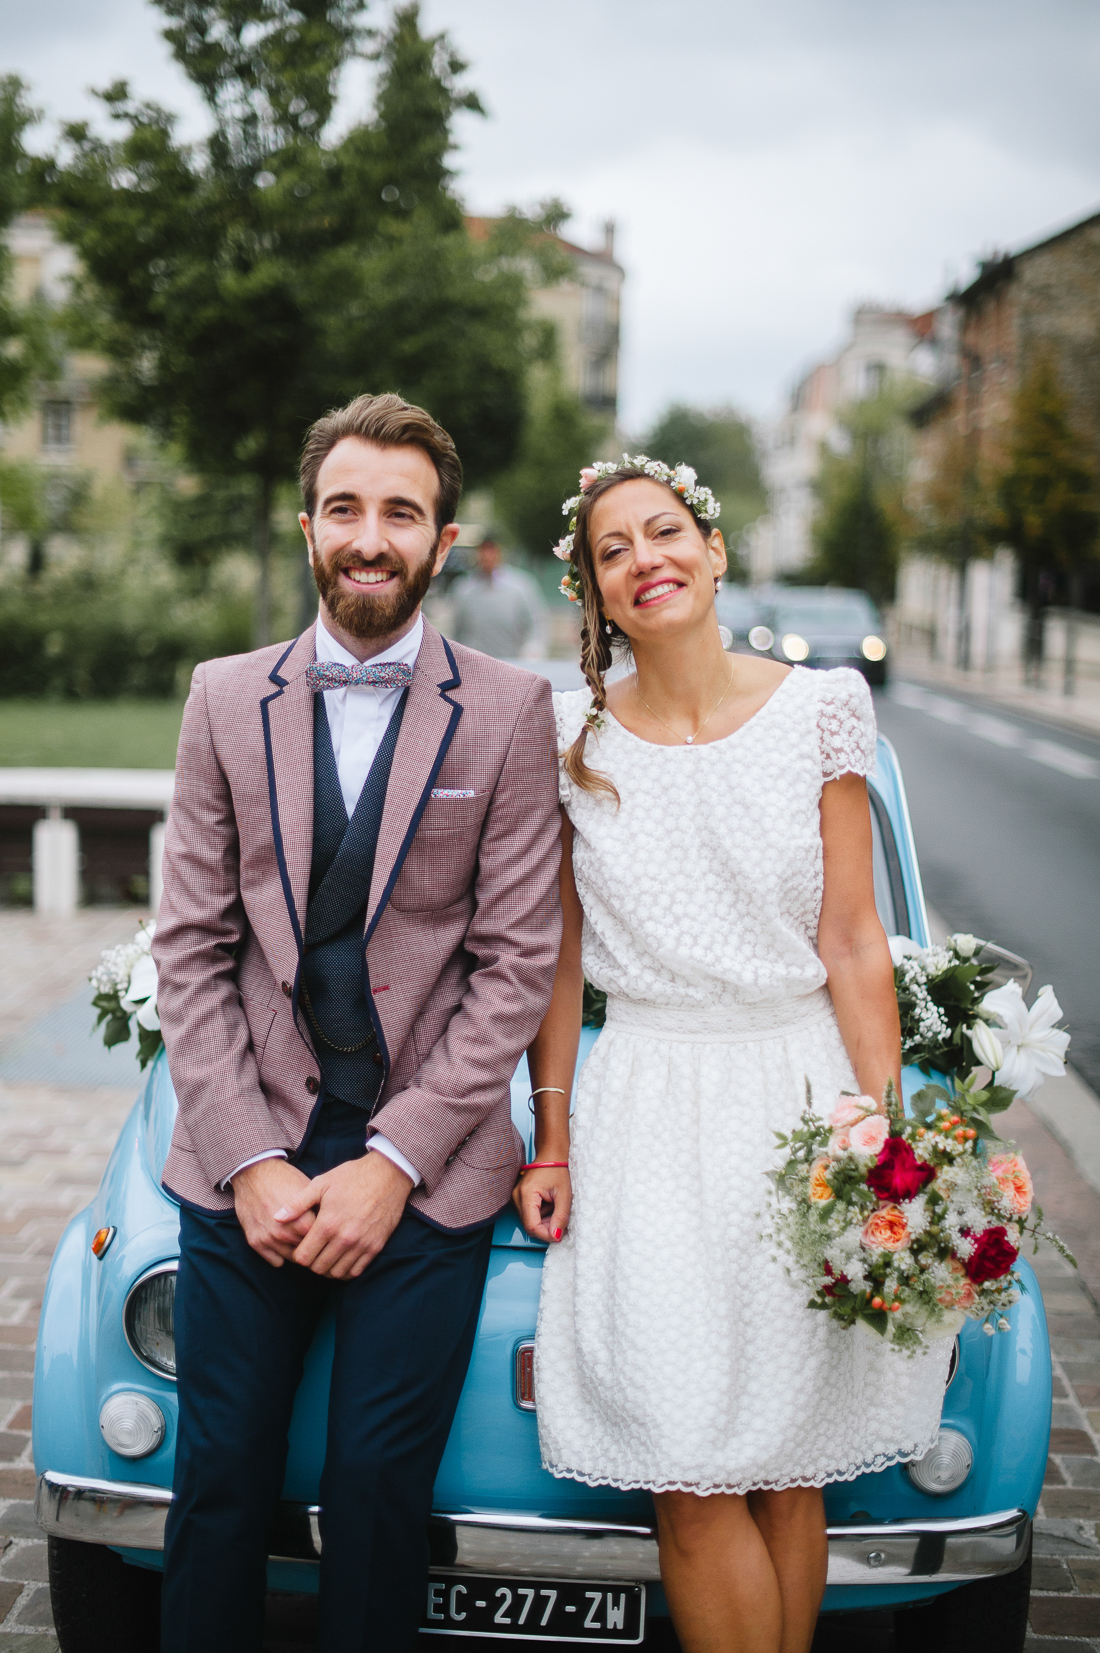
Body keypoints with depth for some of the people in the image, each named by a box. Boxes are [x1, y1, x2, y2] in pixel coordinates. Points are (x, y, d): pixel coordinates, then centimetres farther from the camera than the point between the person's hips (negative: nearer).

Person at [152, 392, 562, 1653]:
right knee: (219, 1483, 8)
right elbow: (190, 949, 2)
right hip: (243, 1165, 2)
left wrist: (393, 1161, -10)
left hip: (424, 1177, -1)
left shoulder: (510, 713, -1)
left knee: (380, 1490, 6)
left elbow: (515, 966, -4)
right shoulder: (227, 698, 5)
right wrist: (251, 1160, -7)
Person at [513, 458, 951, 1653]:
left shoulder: (821, 709, -1)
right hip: (649, 1113, 1)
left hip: (803, 1091, 0)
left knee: (788, 1469, 7)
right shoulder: (569, 735, 2)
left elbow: (851, 942, -2)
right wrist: (551, 1144, 4)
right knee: (693, 1481, -1)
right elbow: (558, 955, 6)